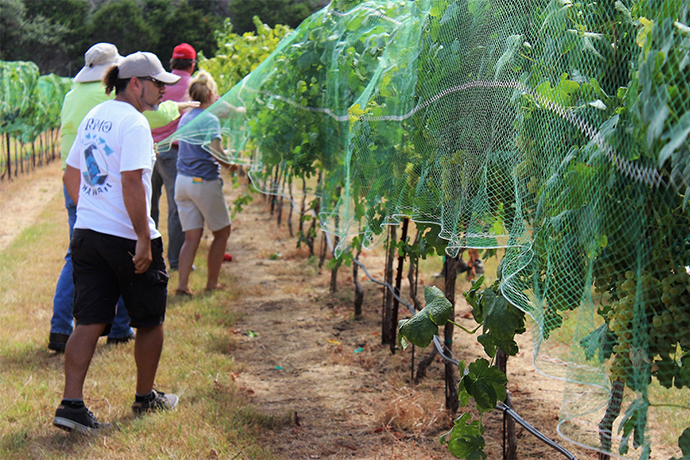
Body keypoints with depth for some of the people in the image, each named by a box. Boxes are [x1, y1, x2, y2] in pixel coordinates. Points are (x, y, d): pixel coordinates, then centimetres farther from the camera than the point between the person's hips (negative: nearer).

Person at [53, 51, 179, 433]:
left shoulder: (94, 116, 13)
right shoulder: (134, 123, -14)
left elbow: (70, 175, 19)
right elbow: (132, 182, -23)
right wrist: (144, 238, -21)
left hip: (86, 232, 7)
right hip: (126, 237, -7)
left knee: (88, 322, 4)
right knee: (150, 320, 12)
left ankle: (71, 403, -5)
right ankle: (146, 397, 25)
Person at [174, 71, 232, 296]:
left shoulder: (184, 118, 12)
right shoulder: (210, 119, -12)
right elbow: (215, 150, -23)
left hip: (182, 181, 7)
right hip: (204, 182, -7)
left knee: (191, 236, 7)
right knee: (222, 233, 11)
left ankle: (182, 284, -3)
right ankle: (212, 282, 15)